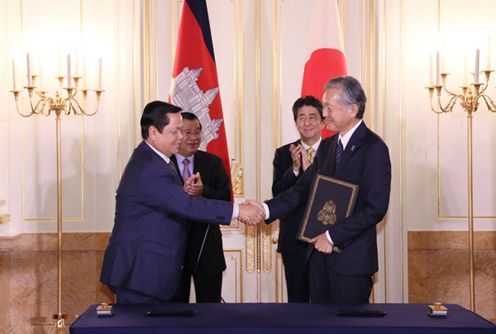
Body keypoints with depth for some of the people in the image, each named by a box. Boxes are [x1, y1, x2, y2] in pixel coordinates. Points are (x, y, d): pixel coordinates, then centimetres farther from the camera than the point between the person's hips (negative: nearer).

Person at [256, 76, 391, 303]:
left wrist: (333, 236, -17)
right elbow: (303, 189, 8)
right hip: (321, 251, 7)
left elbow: (376, 207, -18)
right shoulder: (329, 145, 12)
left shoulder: (373, 148, -12)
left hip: (352, 257, -7)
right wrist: (266, 210, -6)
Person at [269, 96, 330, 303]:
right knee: (297, 299, 10)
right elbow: (277, 194, -2)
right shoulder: (283, 154, 7)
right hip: (294, 240, 2)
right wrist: (294, 168, -17)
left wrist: (309, 169, -20)